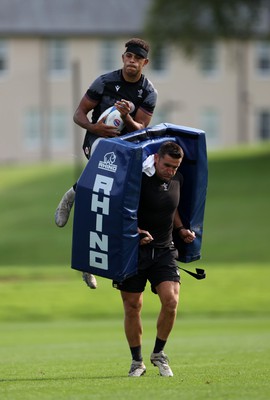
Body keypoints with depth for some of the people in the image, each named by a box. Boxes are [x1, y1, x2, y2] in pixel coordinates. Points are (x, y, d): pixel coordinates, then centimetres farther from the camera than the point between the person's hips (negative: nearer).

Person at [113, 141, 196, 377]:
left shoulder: (177, 180, 5)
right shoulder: (140, 180, -14)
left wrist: (180, 229, 10)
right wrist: (135, 231, -26)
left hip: (164, 251, 4)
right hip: (134, 251, -4)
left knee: (171, 300, -14)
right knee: (132, 307, 2)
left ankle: (159, 354, 7)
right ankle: (137, 362, 18)